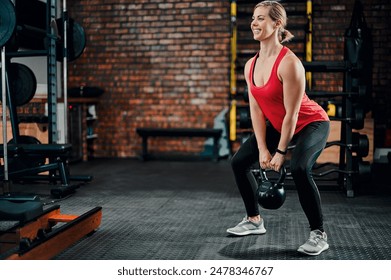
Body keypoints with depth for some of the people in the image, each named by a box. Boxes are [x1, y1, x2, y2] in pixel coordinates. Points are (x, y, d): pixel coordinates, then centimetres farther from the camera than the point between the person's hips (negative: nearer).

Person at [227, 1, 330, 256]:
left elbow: (292, 114, -25)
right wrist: (262, 149, -7)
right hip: (278, 125, 8)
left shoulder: (289, 63, -29)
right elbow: (257, 110, -3)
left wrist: (280, 153, -19)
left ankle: (319, 235, -16)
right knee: (239, 162, 5)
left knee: (299, 169, -33)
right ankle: (254, 220, 22)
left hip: (311, 124, -8)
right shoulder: (251, 65, -6)